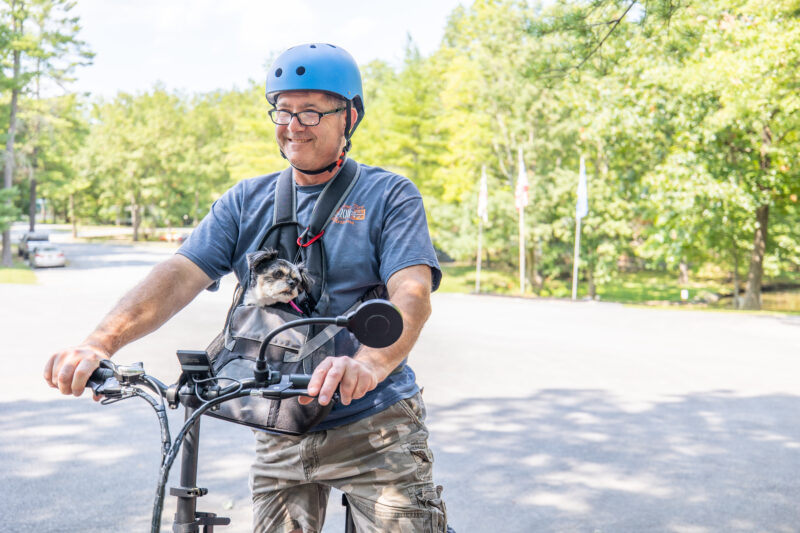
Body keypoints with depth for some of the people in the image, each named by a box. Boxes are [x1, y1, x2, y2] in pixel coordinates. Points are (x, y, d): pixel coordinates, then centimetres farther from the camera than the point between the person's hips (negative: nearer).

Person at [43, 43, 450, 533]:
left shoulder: (390, 195, -3)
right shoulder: (247, 201, 8)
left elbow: (413, 294, -18)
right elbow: (180, 274, -5)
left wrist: (369, 364, -40)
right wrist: (100, 343, -23)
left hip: (375, 429, -3)